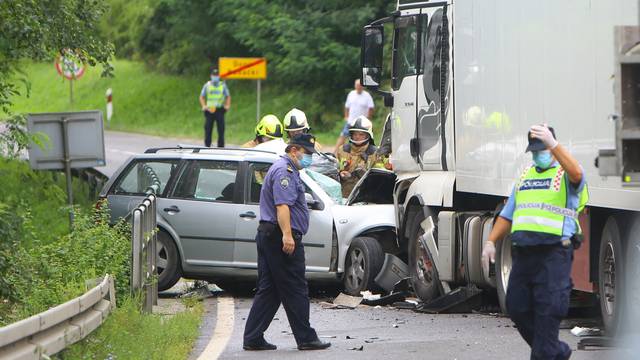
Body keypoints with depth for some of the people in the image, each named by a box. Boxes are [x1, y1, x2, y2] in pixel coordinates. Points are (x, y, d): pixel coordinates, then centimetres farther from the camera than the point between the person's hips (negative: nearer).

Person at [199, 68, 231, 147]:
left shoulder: (223, 85, 8)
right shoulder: (207, 85, 7)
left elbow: (228, 97, 13)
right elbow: (202, 97, 9)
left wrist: (227, 105, -4)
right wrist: (203, 106, -7)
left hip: (220, 110, 0)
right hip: (209, 110, 0)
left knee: (221, 129, -4)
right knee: (208, 129, 0)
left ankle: (221, 146, 1)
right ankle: (207, 146, 7)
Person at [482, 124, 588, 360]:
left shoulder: (564, 175, -1)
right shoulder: (525, 177, 21)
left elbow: (577, 174, -28)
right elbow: (507, 215, 25)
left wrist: (553, 144, -38)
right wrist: (491, 242, 13)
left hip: (554, 253, -7)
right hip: (523, 251, 7)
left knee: (547, 310, -9)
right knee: (517, 307, 8)